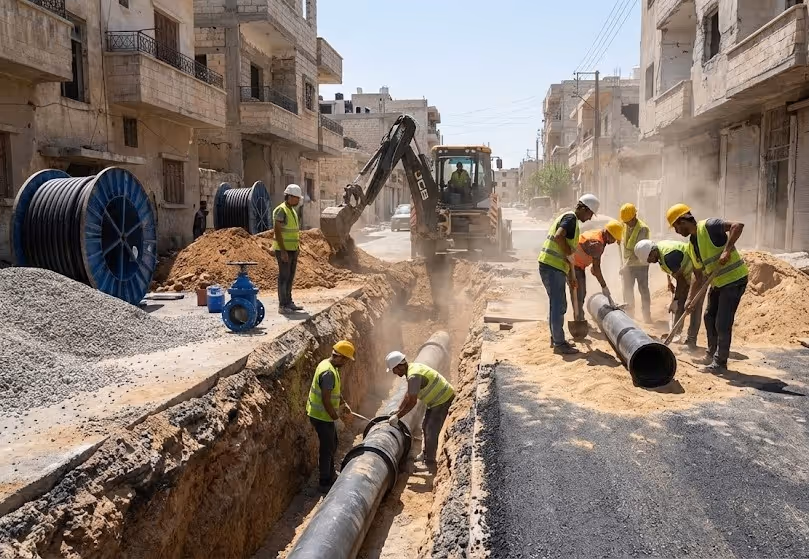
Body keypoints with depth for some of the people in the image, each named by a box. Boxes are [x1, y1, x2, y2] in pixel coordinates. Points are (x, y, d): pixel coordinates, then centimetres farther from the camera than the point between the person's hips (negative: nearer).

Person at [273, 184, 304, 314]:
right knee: (284, 277, -6)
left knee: (290, 277, 12)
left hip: (292, 250, 9)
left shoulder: (292, 211, 14)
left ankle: (288, 302, 19)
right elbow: (277, 231, -20)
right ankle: (282, 306, -1)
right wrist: (283, 251, -24)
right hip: (283, 250, -9)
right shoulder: (281, 210, -15)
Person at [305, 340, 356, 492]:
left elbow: (336, 390, 19)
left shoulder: (329, 365, 5)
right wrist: (334, 415, -14)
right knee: (327, 449, 3)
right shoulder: (328, 372, -28)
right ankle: (324, 483, 17)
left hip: (325, 416, 10)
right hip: (322, 417, -10)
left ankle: (330, 478, 36)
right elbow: (325, 399, -28)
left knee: (332, 446, 22)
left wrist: (343, 403, 14)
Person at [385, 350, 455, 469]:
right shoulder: (412, 367, 3)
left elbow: (412, 402, -26)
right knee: (426, 426, 22)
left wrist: (397, 417, -18)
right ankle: (425, 453, 38)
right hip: (436, 400, 11)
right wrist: (398, 410, 14)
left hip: (444, 400, -11)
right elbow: (408, 395, 14)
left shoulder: (413, 376, -29)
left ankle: (429, 462, 7)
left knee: (431, 432, -6)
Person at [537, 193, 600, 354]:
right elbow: (558, 236, -29)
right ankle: (559, 344, 1)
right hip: (552, 267, -10)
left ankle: (556, 338, 27)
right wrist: (570, 254, -14)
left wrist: (570, 276, 27)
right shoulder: (571, 218, -8)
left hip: (550, 266, 10)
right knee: (558, 306, -5)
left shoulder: (568, 218, 23)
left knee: (558, 305, 17)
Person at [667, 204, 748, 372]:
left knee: (722, 323, -5)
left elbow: (738, 225, -30)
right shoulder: (691, 246, 10)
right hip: (718, 282, 9)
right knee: (709, 317, 19)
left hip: (734, 279, -9)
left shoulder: (709, 226, -15)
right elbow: (699, 277, 13)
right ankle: (712, 354, 36)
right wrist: (691, 300, 9)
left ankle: (720, 362, 9)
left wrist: (727, 251, -35)